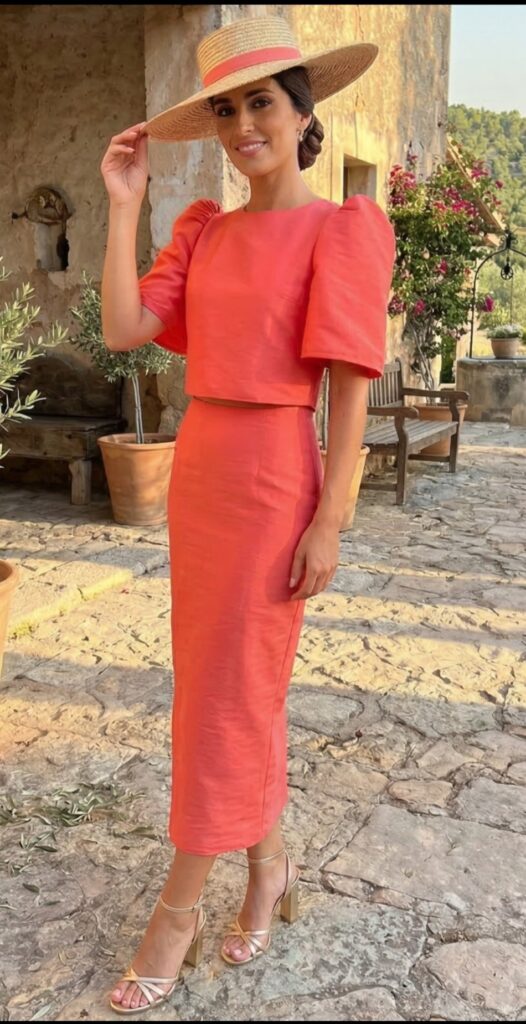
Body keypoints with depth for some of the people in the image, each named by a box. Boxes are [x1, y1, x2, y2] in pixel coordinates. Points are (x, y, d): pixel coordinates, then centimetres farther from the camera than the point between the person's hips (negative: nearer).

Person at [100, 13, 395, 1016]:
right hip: (196, 466, 7)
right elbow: (123, 329, -1)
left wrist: (327, 523, -14)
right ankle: (270, 866, 34)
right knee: (226, 682, 14)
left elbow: (349, 387, -10)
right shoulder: (204, 230, 11)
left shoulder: (342, 228, -6)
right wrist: (123, 204, -1)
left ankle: (177, 911, 18)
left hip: (272, 476, -7)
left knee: (228, 693, 2)